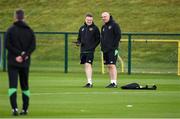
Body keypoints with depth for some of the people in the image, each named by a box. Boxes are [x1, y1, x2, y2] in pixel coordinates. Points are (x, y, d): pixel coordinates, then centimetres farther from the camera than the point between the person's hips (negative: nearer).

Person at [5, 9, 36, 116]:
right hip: (25, 63, 3)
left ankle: (14, 108, -22)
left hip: (13, 62, -3)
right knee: (25, 86, 14)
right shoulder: (29, 31, 4)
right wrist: (24, 55, -9)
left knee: (12, 86, -7)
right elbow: (33, 46, -5)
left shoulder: (11, 30, -3)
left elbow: (8, 45, -11)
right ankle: (25, 109, 16)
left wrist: (20, 54, -10)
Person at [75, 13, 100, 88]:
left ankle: (89, 82, -19)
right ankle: (89, 82, 14)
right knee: (86, 66, 7)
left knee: (88, 65, -16)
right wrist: (78, 42, -1)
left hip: (90, 51, -6)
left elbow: (98, 40, 1)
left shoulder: (95, 28, 1)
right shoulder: (82, 28, 15)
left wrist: (93, 46, -12)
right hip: (83, 50, 6)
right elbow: (79, 38, 21)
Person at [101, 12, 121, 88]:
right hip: (105, 50, 8)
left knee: (112, 65, -13)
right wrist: (102, 47, 11)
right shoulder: (103, 27, 18)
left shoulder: (114, 25, -5)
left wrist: (114, 46, -14)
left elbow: (118, 36, -10)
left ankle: (114, 83, -13)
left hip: (112, 49, -8)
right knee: (108, 66, 6)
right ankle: (111, 82, 9)